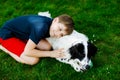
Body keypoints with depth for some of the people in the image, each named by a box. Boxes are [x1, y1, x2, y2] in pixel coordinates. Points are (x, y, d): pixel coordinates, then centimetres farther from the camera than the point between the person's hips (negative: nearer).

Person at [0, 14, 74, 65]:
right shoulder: (42, 27, -36)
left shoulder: (50, 24, -10)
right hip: (7, 34, -8)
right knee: (33, 60, -18)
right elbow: (27, 51, -30)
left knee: (47, 47, -6)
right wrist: (51, 53, -24)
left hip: (20, 32, 8)